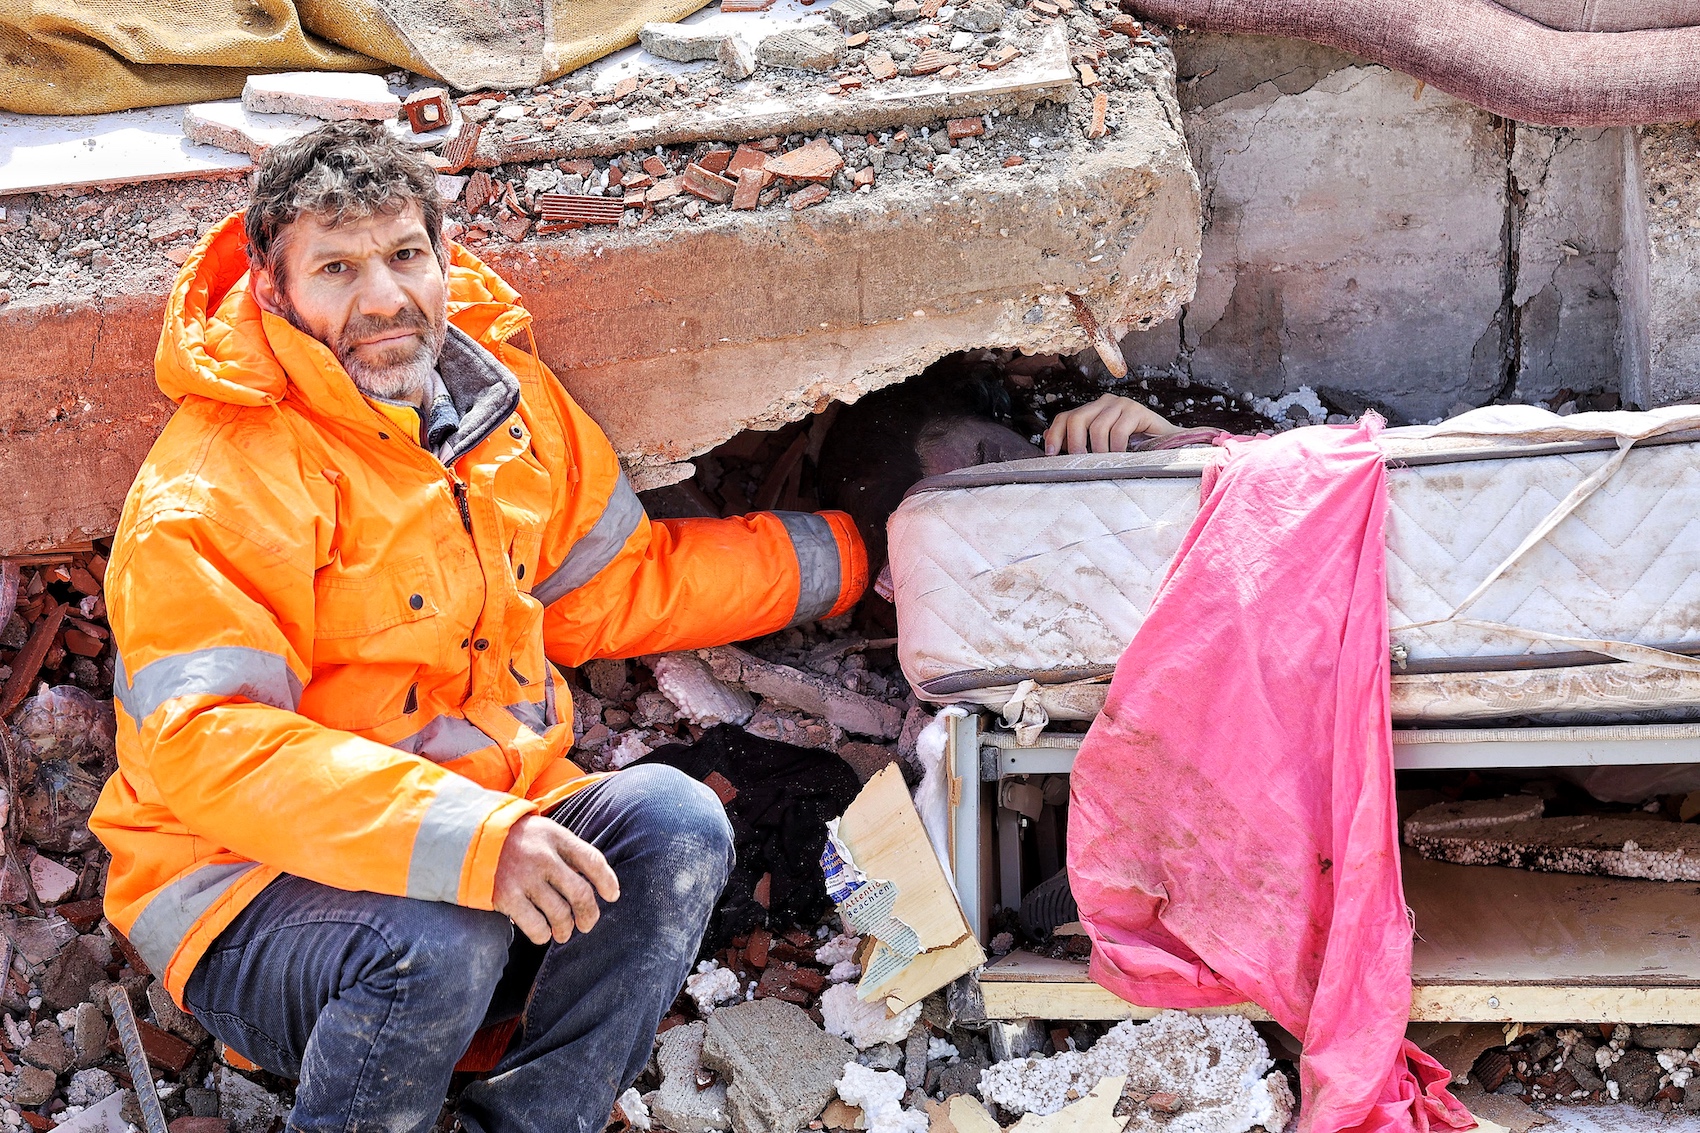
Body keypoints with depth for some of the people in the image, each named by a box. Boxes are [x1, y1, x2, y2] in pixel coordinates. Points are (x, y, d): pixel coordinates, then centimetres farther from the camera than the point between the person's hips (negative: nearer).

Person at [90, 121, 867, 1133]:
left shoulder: (503, 393, 6)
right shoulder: (211, 491, -18)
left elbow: (617, 587, 20)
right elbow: (208, 746, -28)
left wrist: (842, 557, 20)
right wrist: (469, 838, -38)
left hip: (493, 824, 7)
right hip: (256, 888, -7)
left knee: (673, 824, -17)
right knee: (441, 939, -35)